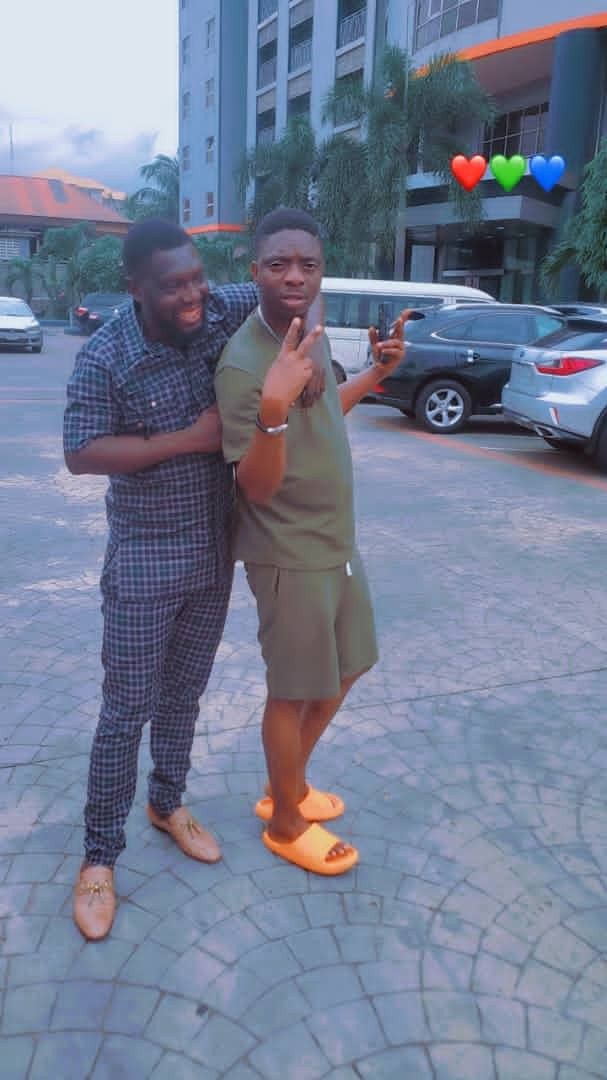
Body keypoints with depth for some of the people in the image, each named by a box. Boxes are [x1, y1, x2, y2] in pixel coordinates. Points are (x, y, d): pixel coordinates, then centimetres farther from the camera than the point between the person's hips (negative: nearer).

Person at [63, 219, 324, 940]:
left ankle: (168, 804, 41)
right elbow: (80, 453, -21)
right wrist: (190, 438, -24)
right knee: (128, 710, 3)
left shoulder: (223, 310, -6)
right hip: (145, 563, -4)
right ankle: (99, 854, 20)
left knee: (184, 696, 19)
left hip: (216, 554, 5)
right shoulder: (106, 357, -17)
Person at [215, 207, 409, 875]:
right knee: (294, 691, 7)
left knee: (344, 670, 21)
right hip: (290, 555, -9)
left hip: (338, 540, 9)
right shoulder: (242, 363, -23)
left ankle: (286, 786, 40)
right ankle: (285, 824, 31)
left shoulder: (312, 334, 3)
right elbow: (257, 488, -25)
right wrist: (273, 407, -40)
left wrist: (376, 373, 11)